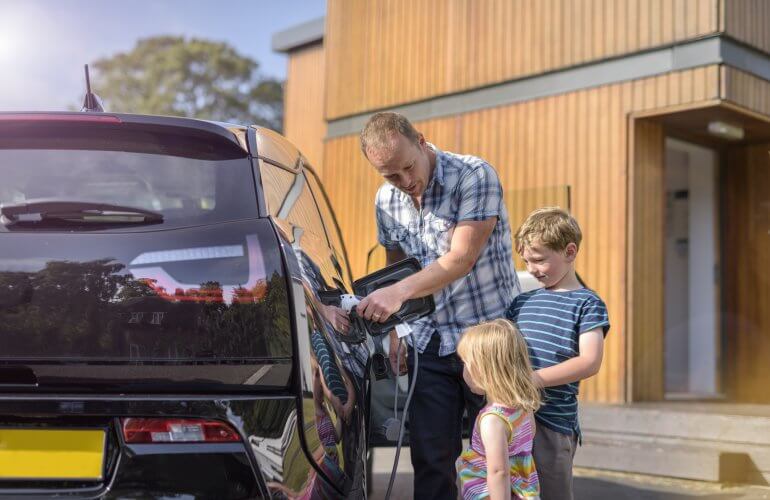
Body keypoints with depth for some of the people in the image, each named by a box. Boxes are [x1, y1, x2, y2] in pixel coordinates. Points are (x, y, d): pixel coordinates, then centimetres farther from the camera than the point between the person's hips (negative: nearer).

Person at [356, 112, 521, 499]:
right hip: (428, 345, 5)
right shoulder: (386, 200, 4)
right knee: (430, 458, 5)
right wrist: (394, 331, 12)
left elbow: (462, 258, -23)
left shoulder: (474, 176, -14)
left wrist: (399, 292, -33)